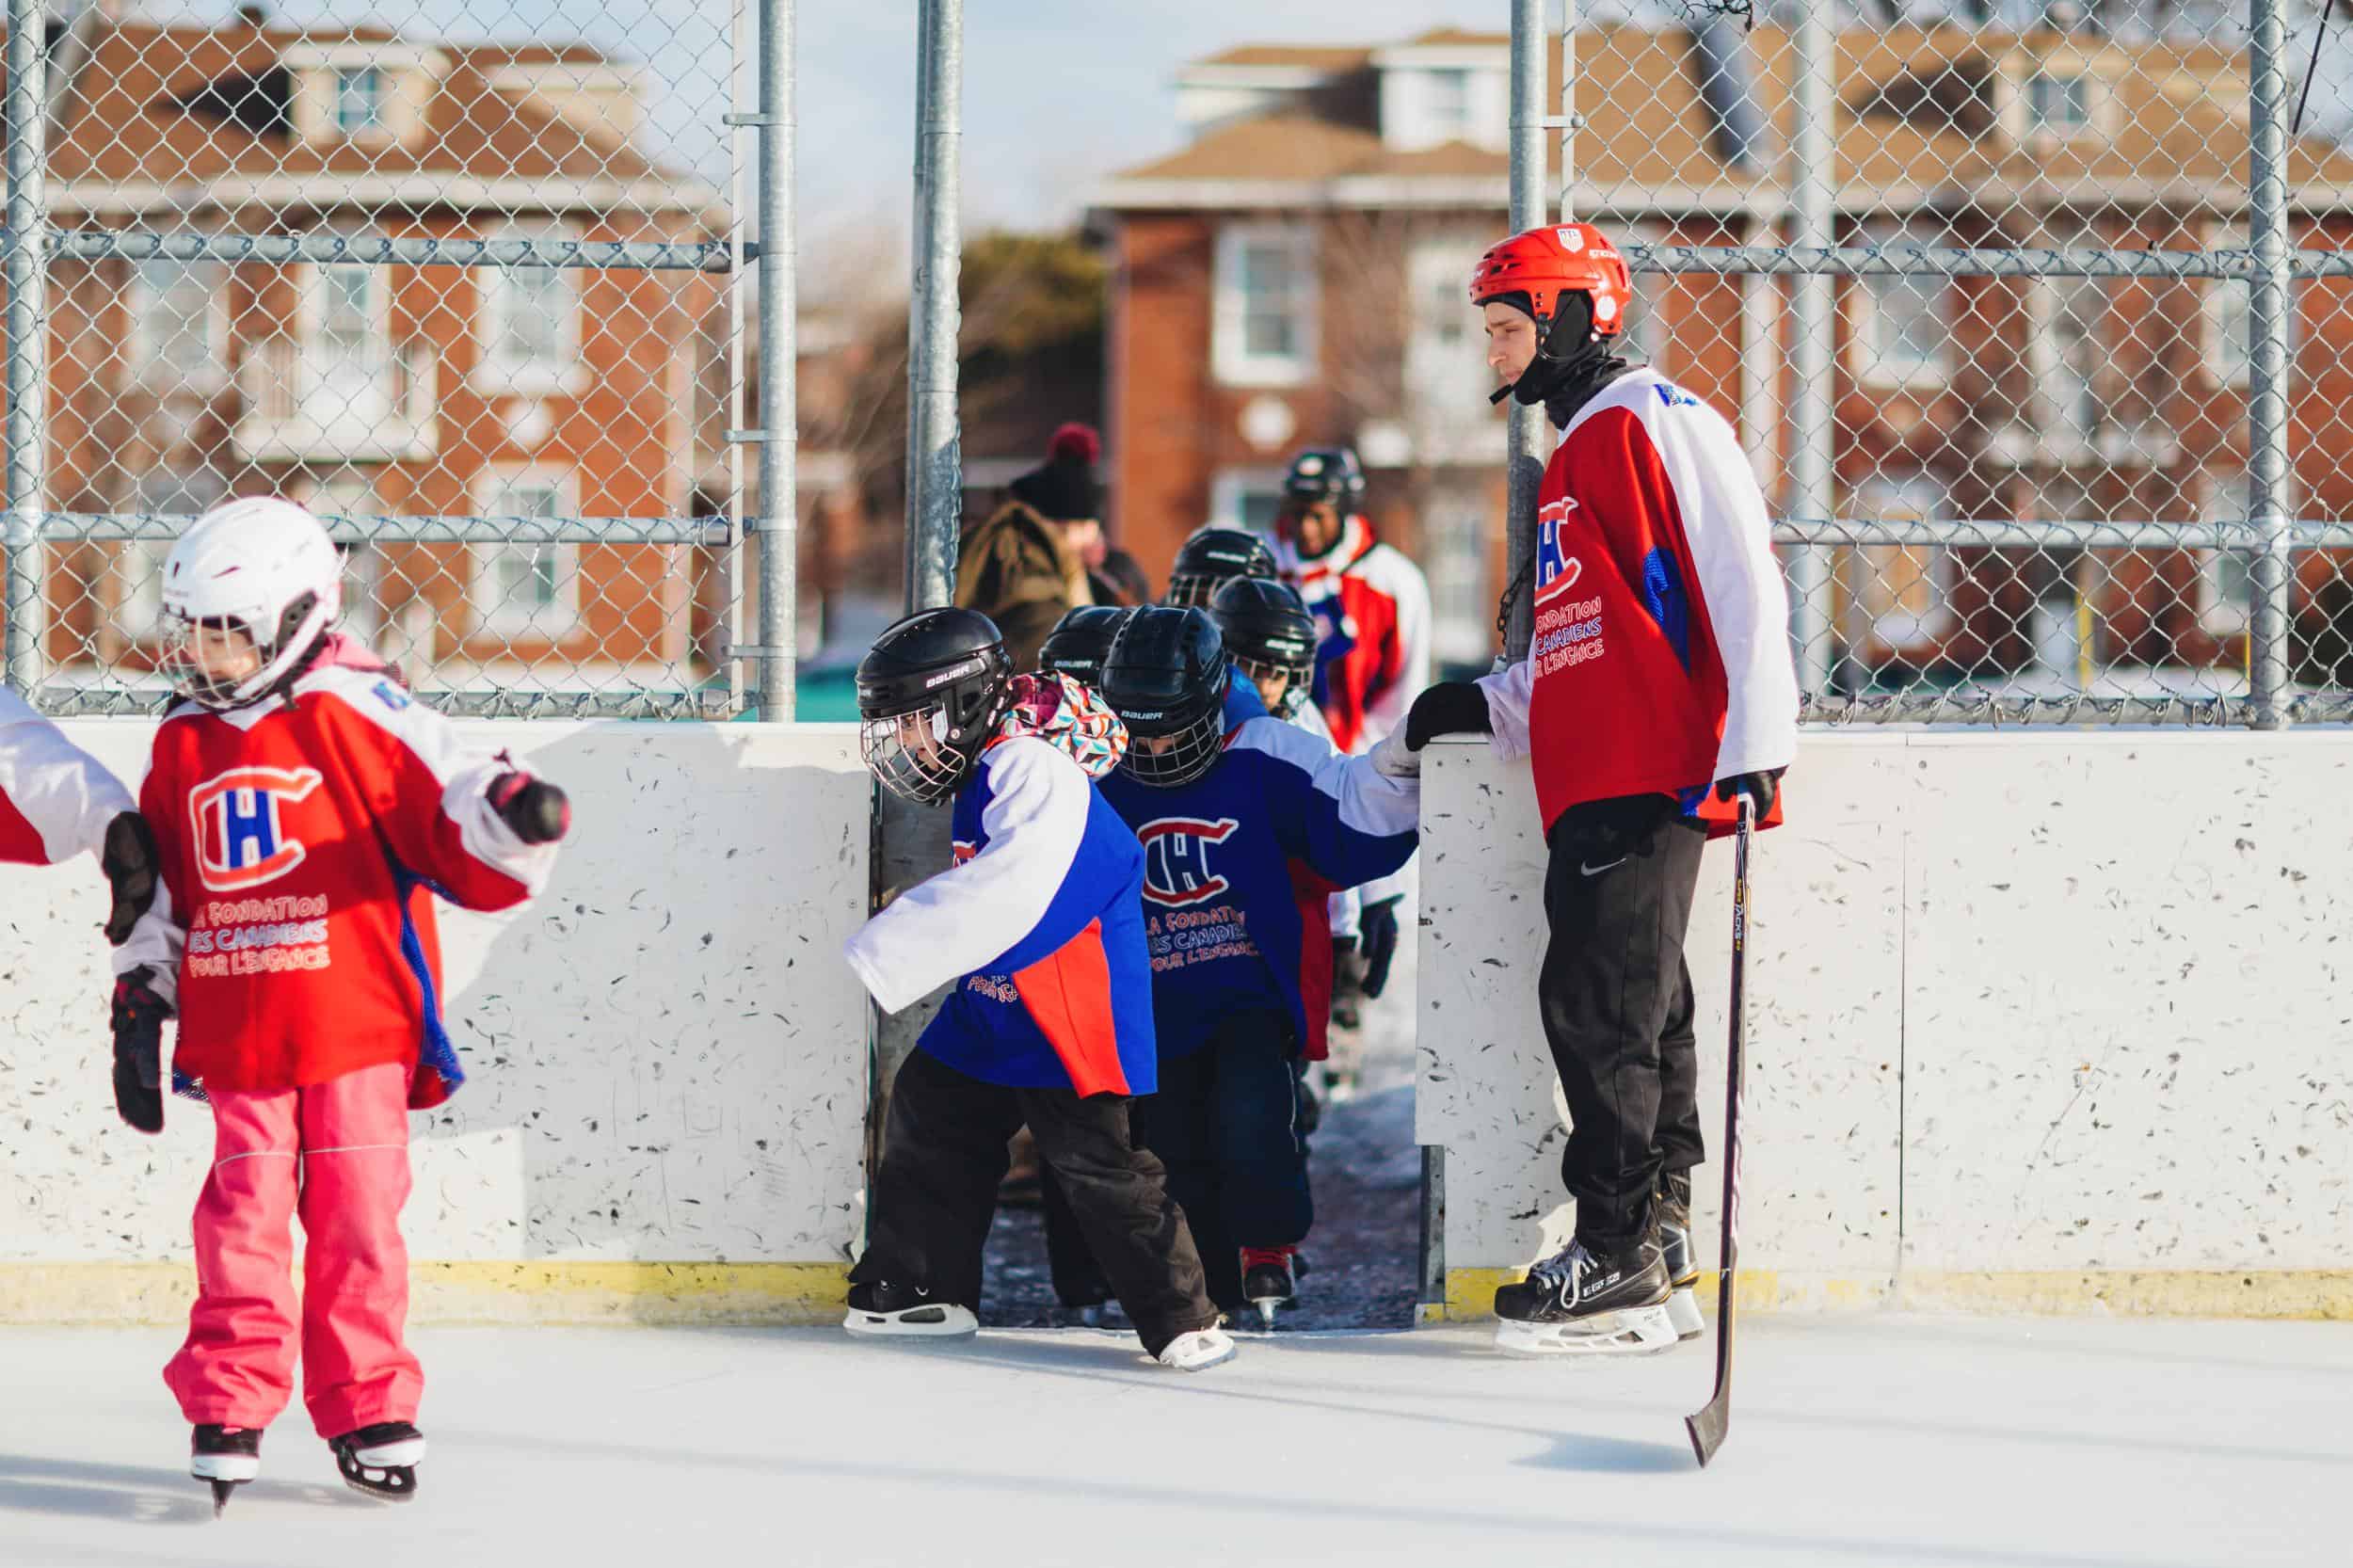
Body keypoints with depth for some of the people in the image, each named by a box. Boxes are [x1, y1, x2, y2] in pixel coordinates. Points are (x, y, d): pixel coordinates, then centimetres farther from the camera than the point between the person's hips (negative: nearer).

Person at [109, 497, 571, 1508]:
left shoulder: (356, 716, -5)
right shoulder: (183, 744, 11)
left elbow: (450, 811, -10)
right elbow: (159, 885, 19)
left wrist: (511, 816, -31)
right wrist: (140, 996, 16)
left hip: (356, 1026, -3)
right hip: (235, 1036, 3)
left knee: (357, 1217, 2)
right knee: (241, 1220, 1)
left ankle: (369, 1413, 12)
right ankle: (227, 1406, 8)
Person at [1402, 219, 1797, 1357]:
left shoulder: (1656, 424, -6)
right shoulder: (1572, 463, 25)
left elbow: (1741, 583, -14)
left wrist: (1754, 746, -21)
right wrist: (1487, 707, 15)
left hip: (1654, 780, -10)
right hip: (1588, 785, 10)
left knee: (1599, 1006, -12)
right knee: (1633, 1014, 10)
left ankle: (1618, 1262, -10)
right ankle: (1656, 1244, 13)